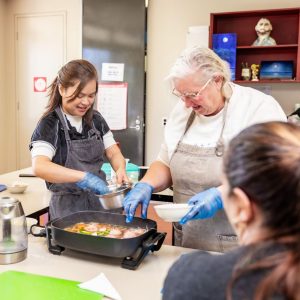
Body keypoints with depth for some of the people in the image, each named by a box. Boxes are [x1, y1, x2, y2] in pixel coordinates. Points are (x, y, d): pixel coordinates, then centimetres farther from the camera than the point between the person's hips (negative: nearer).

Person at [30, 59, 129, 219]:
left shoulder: (96, 120, 6)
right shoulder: (50, 125, -13)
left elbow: (113, 153, 9)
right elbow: (39, 167, -28)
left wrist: (120, 169, -14)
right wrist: (84, 177, -36)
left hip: (99, 201, 5)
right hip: (68, 207, -5)